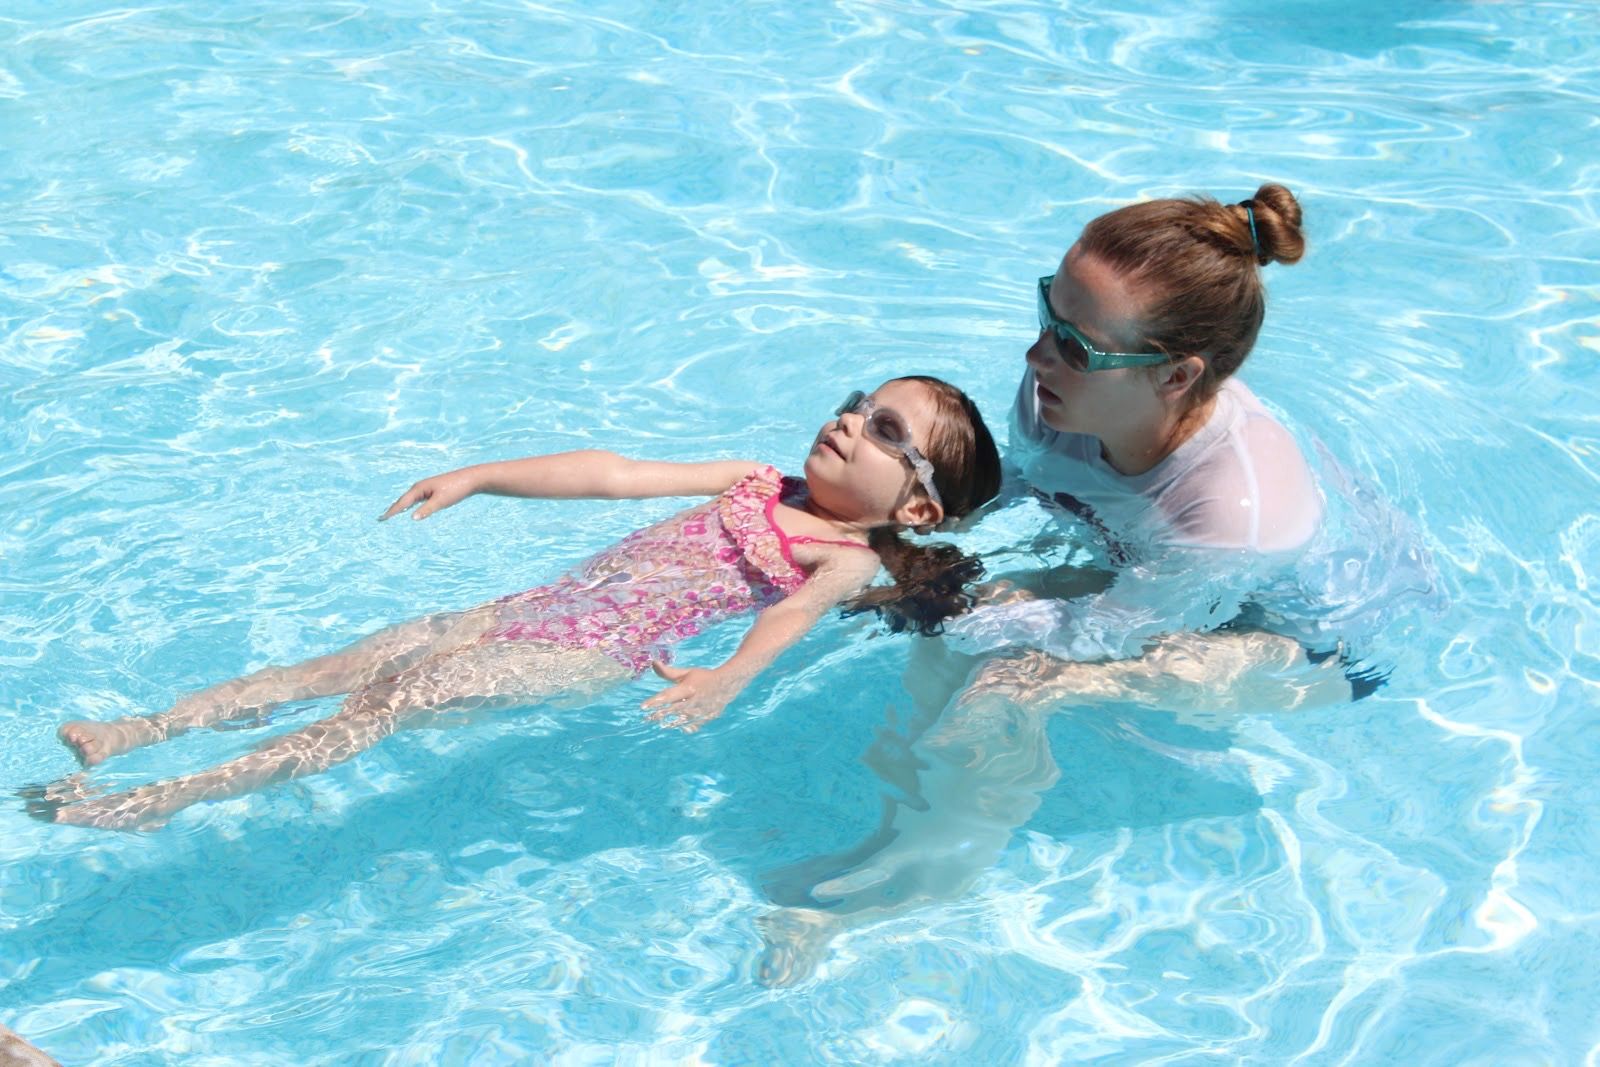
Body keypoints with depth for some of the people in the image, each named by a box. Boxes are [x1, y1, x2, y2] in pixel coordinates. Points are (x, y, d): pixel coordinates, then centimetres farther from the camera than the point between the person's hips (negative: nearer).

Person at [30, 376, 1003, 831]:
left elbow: (794, 614, -24)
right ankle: (143, 732, -3)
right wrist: (476, 477, 12)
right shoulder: (755, 485, 18)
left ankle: (163, 800, -17)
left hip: (602, 657, -6)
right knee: (369, 659, -3)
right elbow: (612, 474, 15)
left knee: (406, 697, -17)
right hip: (551, 607, 6)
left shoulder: (851, 560, -2)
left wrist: (727, 679, -47)